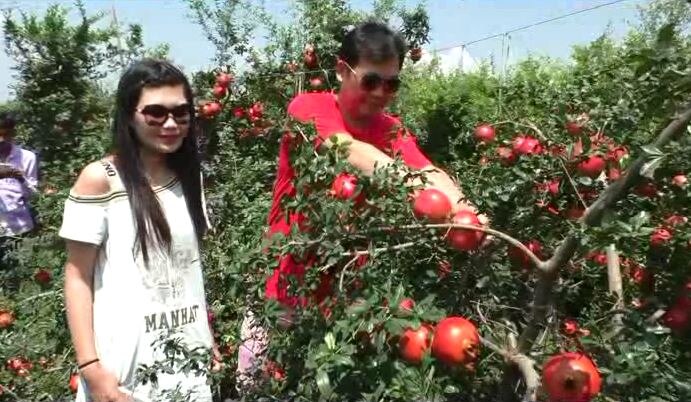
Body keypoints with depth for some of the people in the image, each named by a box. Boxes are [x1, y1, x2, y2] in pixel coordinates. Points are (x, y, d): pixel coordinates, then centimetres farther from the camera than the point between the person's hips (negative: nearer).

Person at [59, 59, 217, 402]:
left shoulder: (189, 176, 5)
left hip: (189, 355, 5)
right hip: (125, 364, -4)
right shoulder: (99, 180, -10)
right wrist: (90, 366, -14)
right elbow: (78, 278, -8)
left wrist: (209, 337, 9)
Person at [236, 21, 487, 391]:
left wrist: (463, 208, -37)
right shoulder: (308, 108, -10)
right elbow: (351, 152, -29)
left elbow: (426, 170, -16)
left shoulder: (392, 132, 3)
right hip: (287, 291, -3)